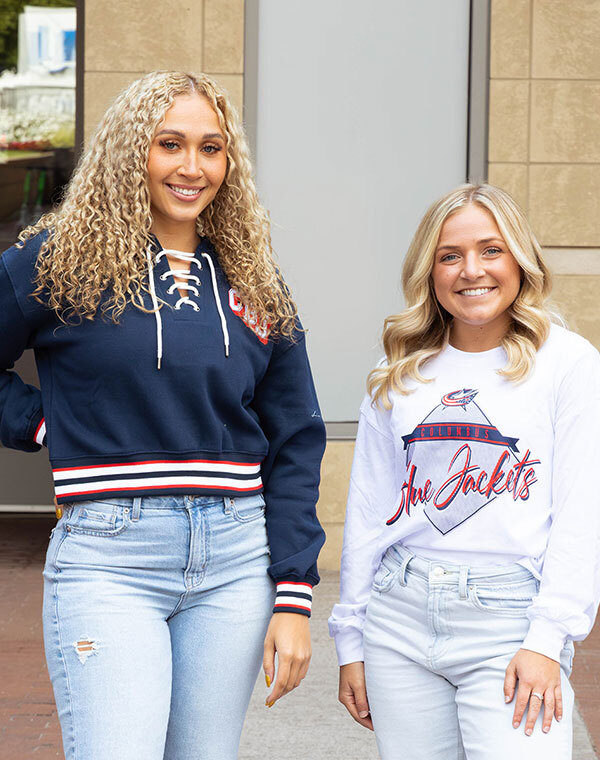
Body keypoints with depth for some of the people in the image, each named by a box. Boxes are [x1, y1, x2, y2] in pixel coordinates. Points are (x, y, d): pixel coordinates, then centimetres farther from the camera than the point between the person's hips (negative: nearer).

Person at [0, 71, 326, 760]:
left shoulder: (254, 286, 11)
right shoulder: (60, 260, 0)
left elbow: (294, 446, 10)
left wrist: (294, 597, 4)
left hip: (236, 557, 4)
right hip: (108, 554, -3)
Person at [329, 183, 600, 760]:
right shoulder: (398, 375, 11)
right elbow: (367, 513, 13)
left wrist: (548, 638, -12)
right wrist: (351, 640, 11)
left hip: (509, 620, -3)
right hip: (401, 616, 3)